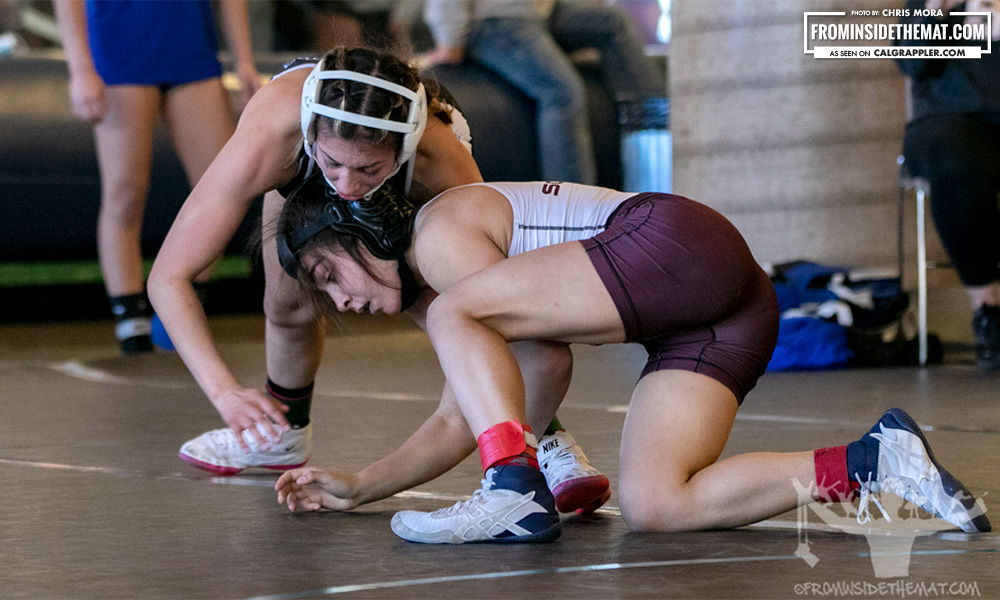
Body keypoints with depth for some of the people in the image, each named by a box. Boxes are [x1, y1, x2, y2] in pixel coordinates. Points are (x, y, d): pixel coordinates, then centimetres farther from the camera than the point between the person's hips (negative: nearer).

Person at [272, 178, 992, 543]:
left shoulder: (442, 230, 1)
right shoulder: (470, 287, 28)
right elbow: (463, 416, 32)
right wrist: (359, 486, 31)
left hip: (679, 240, -9)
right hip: (721, 322, 9)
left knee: (454, 315, -13)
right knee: (652, 508, -10)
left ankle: (515, 491, -22)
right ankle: (876, 463, -10)